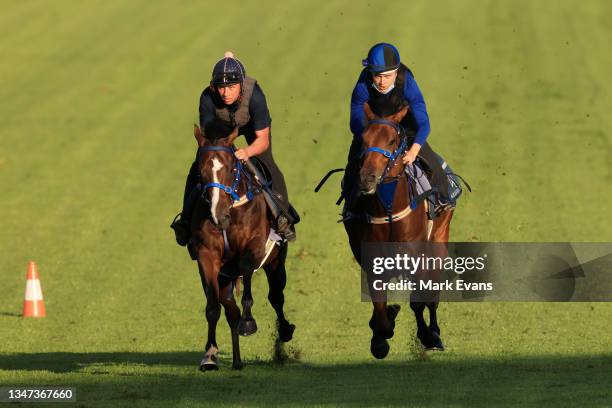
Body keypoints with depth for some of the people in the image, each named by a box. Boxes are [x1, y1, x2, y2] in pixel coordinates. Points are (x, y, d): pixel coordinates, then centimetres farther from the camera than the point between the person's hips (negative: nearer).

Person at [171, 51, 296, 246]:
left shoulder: (254, 96, -42)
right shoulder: (208, 98, -37)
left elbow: (263, 140, -38)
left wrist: (248, 152, -59)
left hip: (253, 126, -2)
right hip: (222, 125, 2)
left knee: (266, 165, -21)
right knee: (198, 168, -5)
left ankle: (282, 215, -14)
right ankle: (187, 218, 11)